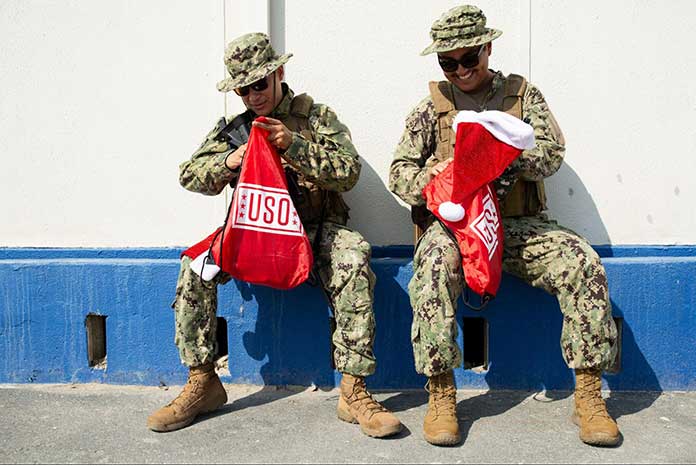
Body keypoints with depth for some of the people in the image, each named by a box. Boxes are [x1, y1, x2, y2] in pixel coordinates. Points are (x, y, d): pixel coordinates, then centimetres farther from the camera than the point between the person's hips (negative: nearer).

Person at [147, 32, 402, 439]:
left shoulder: (316, 116, 5)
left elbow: (349, 172, -8)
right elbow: (189, 175, 9)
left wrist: (294, 145, -19)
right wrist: (228, 162, -12)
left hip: (316, 228, -2)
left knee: (353, 262, -33)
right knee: (195, 266, -21)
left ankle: (353, 391, -25)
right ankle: (202, 384, -7)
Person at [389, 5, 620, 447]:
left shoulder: (524, 94, 14)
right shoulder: (433, 106, 12)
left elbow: (552, 152, 1)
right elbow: (400, 170, 8)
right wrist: (428, 182, -16)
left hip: (521, 223, 2)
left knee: (585, 265, -23)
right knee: (433, 269, -34)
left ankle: (589, 395, -12)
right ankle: (441, 394, -22)